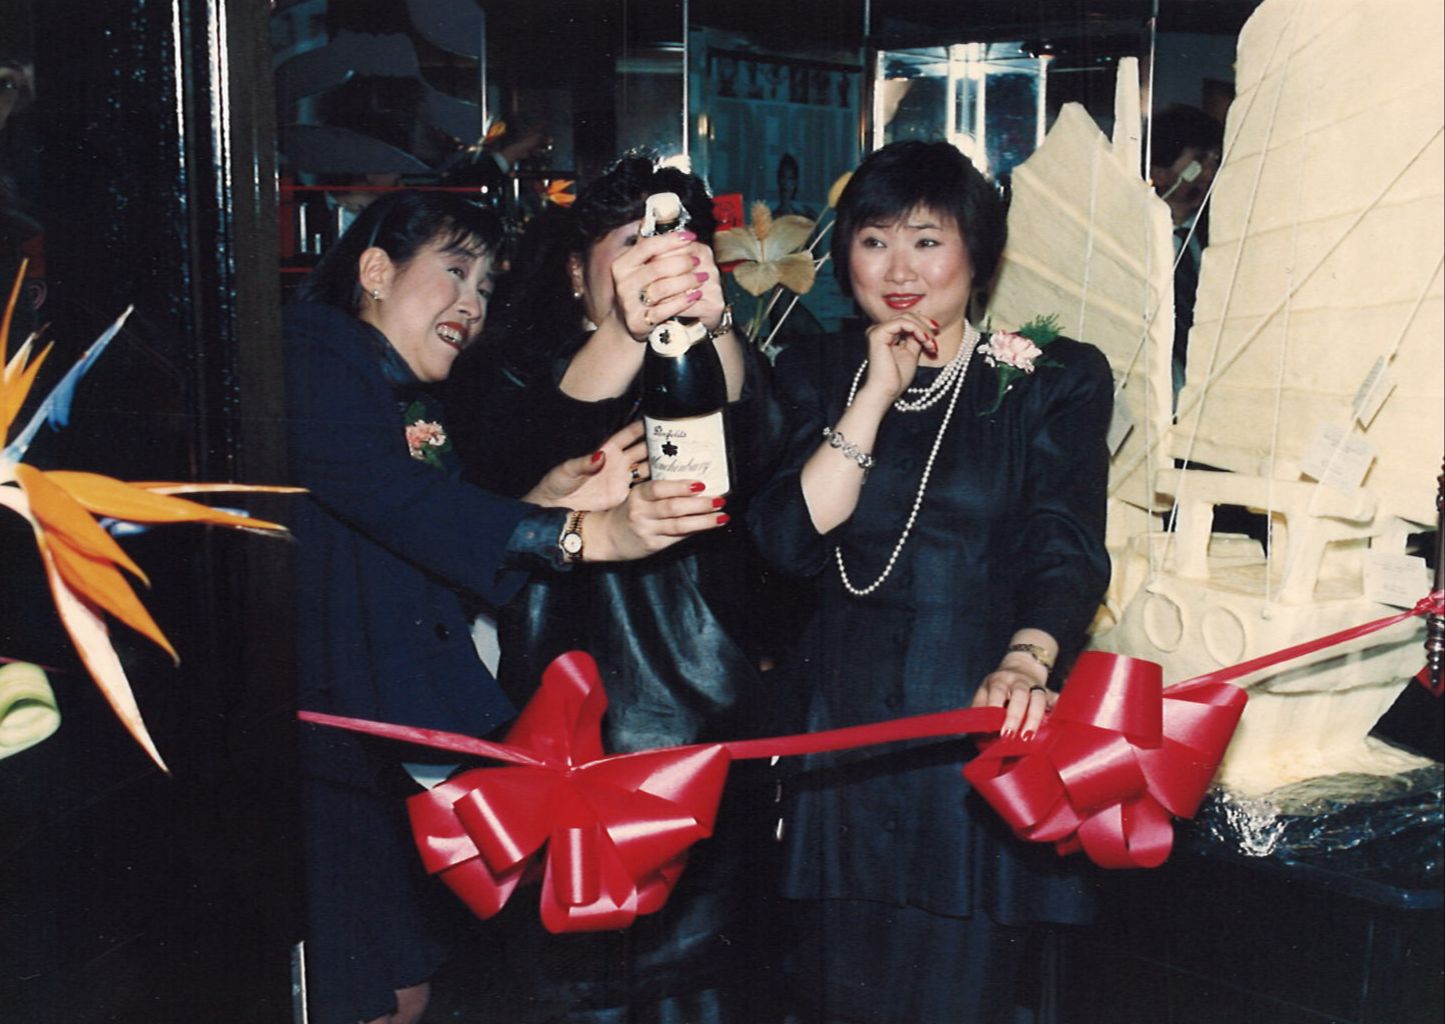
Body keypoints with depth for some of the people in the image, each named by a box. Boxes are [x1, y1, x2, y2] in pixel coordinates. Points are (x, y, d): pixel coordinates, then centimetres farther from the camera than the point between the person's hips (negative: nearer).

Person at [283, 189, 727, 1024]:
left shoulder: (415, 402, 17)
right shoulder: (308, 350, -10)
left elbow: (441, 558, 7)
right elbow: (399, 504, -25)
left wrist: (543, 504, -11)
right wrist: (585, 534, -32)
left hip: (406, 737, 9)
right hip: (326, 738, -9)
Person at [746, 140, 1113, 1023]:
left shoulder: (1055, 379, 1)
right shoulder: (818, 373, 9)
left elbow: (1068, 548, -11)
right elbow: (789, 539, -3)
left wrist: (1025, 661, -30)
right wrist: (876, 393, -8)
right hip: (842, 739, 3)